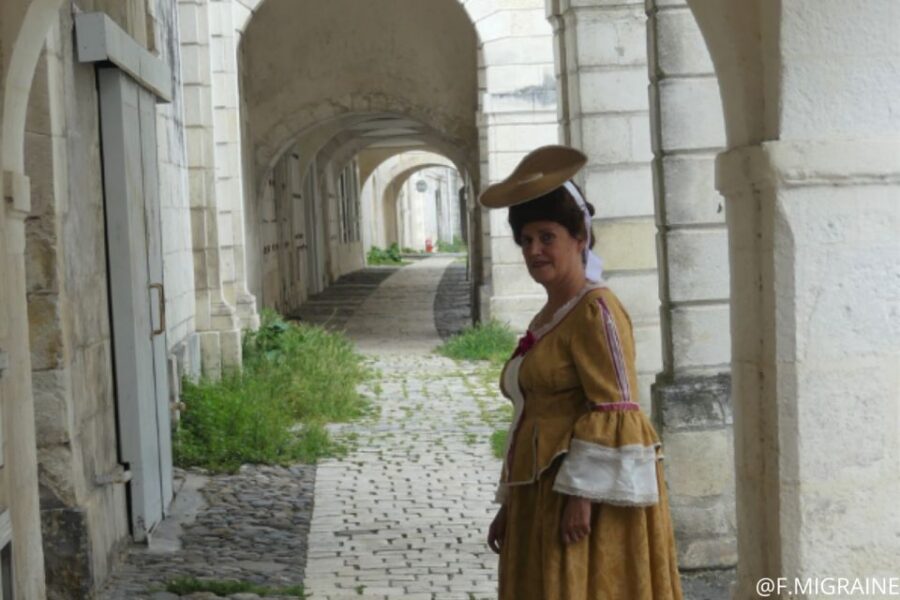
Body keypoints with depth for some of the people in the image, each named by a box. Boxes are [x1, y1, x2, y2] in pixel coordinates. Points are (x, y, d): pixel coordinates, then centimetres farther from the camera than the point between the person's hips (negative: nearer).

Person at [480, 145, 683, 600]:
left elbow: (614, 411, -18)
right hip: (543, 498, 9)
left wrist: (582, 496, -22)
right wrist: (510, 504, 18)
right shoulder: (546, 319, 16)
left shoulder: (595, 311, -10)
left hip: (585, 494, -9)